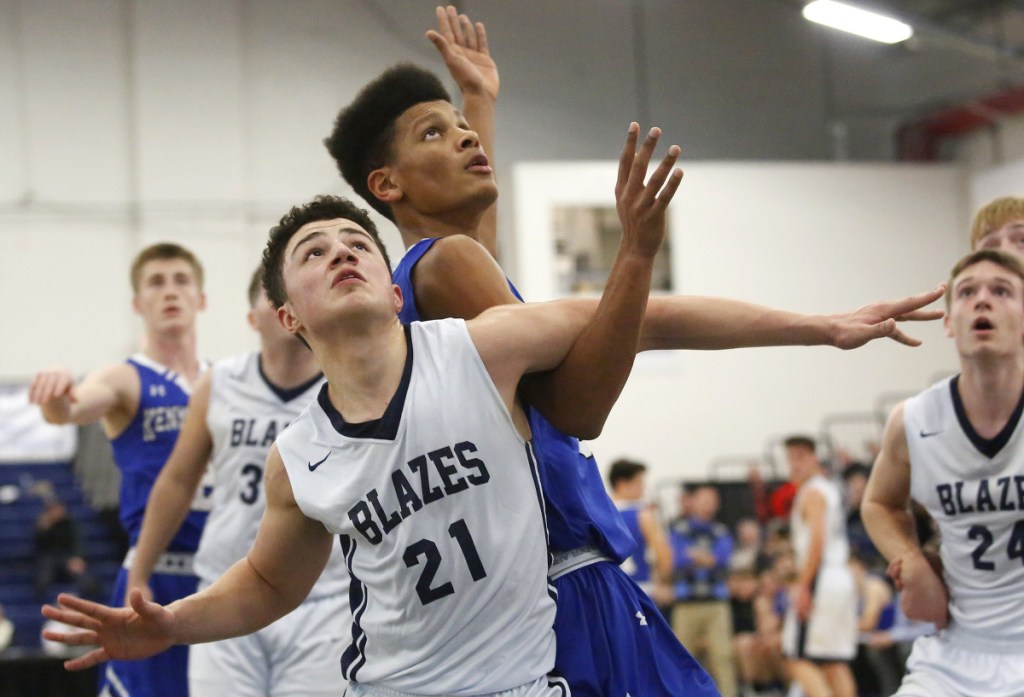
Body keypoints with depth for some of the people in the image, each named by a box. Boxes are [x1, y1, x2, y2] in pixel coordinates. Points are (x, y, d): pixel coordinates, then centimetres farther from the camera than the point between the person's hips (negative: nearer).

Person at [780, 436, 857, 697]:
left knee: (799, 658, -9)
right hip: (842, 575, 9)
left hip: (820, 577, -9)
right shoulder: (832, 490, 21)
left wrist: (802, 586, -20)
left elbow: (817, 540, -17)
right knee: (835, 662, 8)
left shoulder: (812, 492, -6)